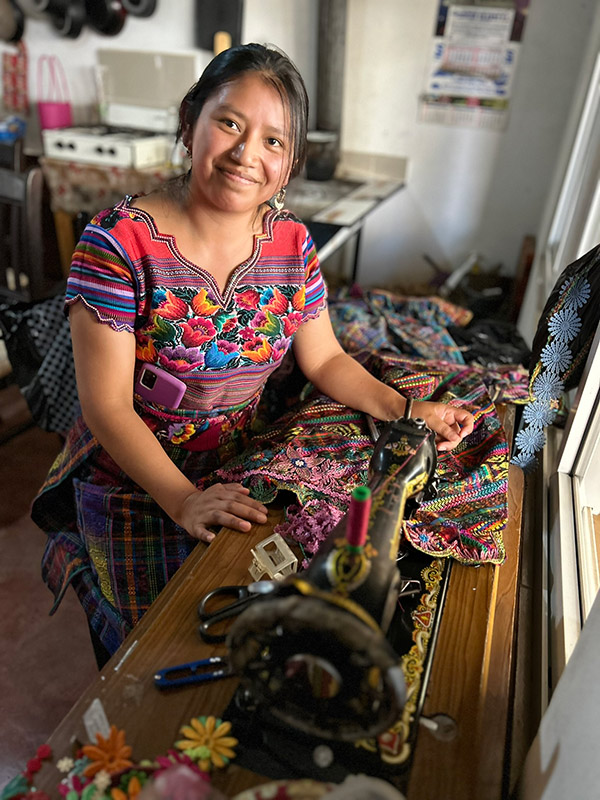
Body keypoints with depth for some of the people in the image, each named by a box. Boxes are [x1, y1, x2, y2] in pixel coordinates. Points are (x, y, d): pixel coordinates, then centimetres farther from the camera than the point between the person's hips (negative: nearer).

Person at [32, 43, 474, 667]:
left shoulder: (292, 242, -5)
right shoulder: (119, 242, -20)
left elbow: (325, 359, 3)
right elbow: (108, 406, -20)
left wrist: (406, 411, -10)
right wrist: (185, 502, -29)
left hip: (234, 475, 4)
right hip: (134, 486, -3)